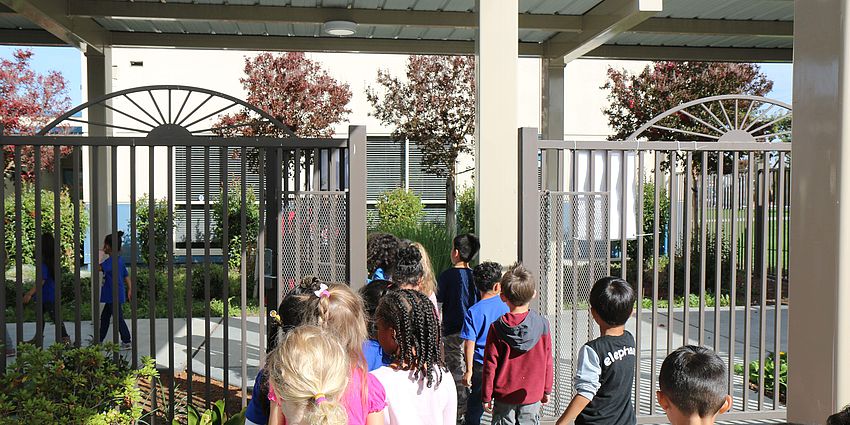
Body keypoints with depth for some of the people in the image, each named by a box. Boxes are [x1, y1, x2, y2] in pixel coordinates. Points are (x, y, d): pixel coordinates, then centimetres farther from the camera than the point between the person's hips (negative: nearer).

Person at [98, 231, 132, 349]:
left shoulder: (112, 260, -18)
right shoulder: (119, 260, 12)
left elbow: (98, 268, -26)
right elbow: (126, 276, 15)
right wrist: (129, 289, 18)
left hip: (115, 296, -10)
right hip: (111, 296, 10)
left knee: (118, 318, -2)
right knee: (104, 317, 17)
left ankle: (127, 342, 5)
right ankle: (100, 340, 27)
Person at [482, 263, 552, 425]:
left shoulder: (497, 328, -12)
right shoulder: (542, 324, -7)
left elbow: (490, 365, -8)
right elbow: (547, 362, 0)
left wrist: (486, 397, 2)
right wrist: (547, 390, 13)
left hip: (504, 395, -1)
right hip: (533, 395, 1)